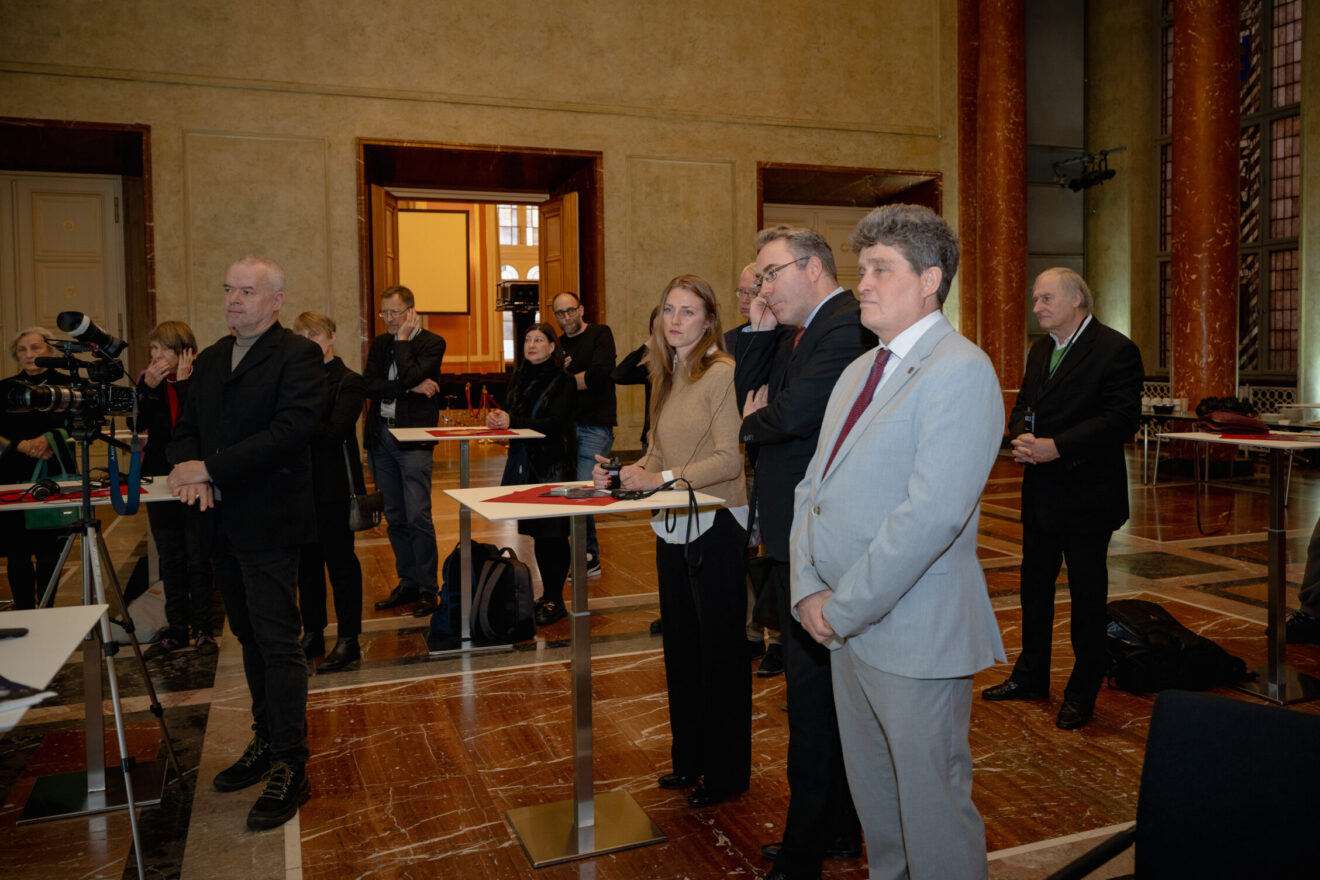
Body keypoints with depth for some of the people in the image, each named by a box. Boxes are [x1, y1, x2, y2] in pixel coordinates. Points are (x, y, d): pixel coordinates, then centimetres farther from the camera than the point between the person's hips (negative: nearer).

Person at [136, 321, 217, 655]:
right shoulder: (148, 380, 7)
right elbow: (138, 424, -5)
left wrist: (183, 382, -19)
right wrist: (148, 387, -15)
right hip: (159, 479, 5)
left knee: (198, 558, 1)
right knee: (170, 558, 11)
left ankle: (202, 628, 12)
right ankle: (176, 627, 20)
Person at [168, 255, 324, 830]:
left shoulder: (297, 356, -8)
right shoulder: (211, 360, 16)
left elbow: (291, 431, -20)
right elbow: (187, 427, 15)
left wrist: (211, 468, -19)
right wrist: (188, 469, -8)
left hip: (269, 523, -8)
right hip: (222, 523, 8)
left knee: (277, 643, -5)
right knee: (250, 638, 17)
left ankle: (290, 768, 3)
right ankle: (266, 743, 30)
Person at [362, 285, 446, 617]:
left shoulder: (432, 343, -2)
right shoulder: (379, 343, 14)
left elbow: (410, 375, -18)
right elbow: (368, 385, 0)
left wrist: (402, 339, -7)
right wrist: (411, 388, -10)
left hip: (413, 437, -6)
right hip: (380, 437, 6)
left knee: (418, 518, -8)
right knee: (395, 518, 11)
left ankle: (428, 588, 3)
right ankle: (408, 583, 21)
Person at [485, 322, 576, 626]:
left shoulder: (562, 381, -6)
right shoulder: (519, 378, 13)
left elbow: (555, 422, -16)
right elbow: (509, 414, 13)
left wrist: (513, 422, -21)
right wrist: (497, 418, -11)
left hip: (553, 466, -6)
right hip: (524, 464, 6)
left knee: (553, 533, -4)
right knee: (537, 533, 9)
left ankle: (555, 601, 3)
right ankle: (547, 594, 20)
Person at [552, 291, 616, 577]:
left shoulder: (600, 334, 0)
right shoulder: (559, 345, 17)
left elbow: (600, 374, -15)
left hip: (596, 427, -6)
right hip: (568, 425, 6)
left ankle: (588, 557, 2)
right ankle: (590, 556, 19)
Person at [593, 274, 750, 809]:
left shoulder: (722, 373, -13)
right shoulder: (667, 377, 11)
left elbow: (728, 459, -19)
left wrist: (663, 478, -24)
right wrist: (623, 474, -1)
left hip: (715, 528, -8)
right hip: (672, 529, 8)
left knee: (720, 651, 4)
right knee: (680, 647, 18)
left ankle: (728, 771, 21)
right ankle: (690, 759, 35)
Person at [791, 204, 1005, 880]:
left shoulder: (960, 372, -15)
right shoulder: (859, 371, 13)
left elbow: (932, 514, -24)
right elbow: (813, 486, 11)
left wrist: (845, 607, -18)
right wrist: (808, 590, -2)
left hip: (915, 634, -8)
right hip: (847, 624, 8)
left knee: (931, 804, 8)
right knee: (872, 792, 22)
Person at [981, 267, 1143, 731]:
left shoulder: (1116, 350, -12)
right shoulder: (1040, 350, 13)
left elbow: (1122, 419, -19)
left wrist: (1057, 446, -24)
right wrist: (1020, 437, -5)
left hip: (1086, 495, -8)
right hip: (1041, 494, 8)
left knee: (1087, 595, 5)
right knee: (1034, 585, 16)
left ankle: (1082, 692, 19)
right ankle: (1031, 676, 32)